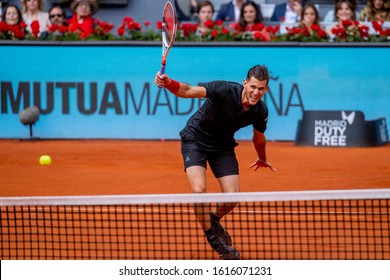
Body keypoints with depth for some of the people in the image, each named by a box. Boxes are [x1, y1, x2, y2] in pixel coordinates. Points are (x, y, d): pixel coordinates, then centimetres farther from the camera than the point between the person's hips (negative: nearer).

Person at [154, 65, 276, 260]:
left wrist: (262, 159, 28)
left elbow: (258, 137, 10)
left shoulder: (260, 111, -14)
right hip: (195, 139, -4)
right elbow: (189, 91, -39)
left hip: (223, 146, 4)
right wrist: (168, 83, -59)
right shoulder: (225, 90, -31)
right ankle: (212, 236, -1)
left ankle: (213, 220, 30)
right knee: (199, 189, -23)